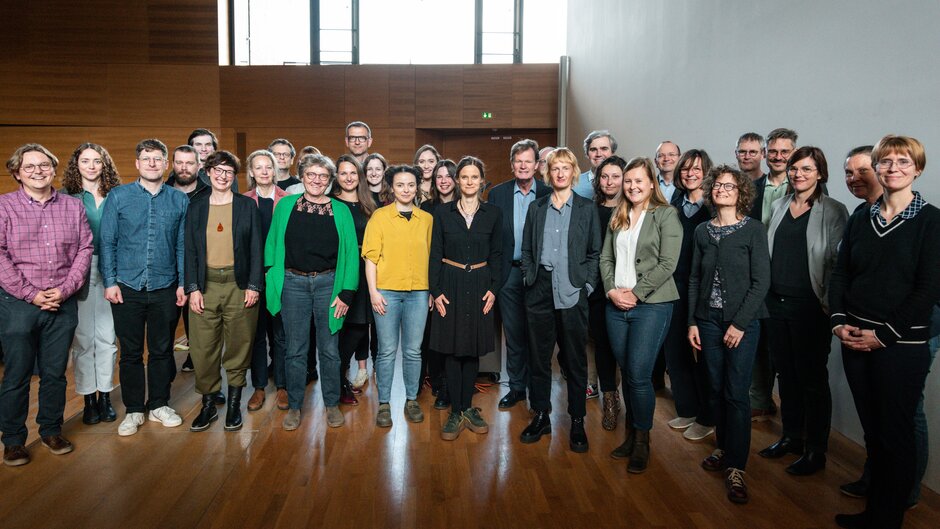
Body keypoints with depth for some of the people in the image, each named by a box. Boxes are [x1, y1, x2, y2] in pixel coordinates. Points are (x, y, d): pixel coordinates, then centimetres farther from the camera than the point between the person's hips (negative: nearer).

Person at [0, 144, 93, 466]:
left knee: (55, 373, 11)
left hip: (63, 303, 2)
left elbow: (85, 249, 4)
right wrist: (32, 294, -12)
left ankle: (51, 431, 26)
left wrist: (65, 289, -7)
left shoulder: (73, 206, 7)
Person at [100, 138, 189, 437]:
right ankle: (133, 410, 22)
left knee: (162, 350, 11)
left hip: (165, 289, 1)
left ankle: (159, 405, 26)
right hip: (127, 288, -1)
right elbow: (107, 242, 1)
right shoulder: (118, 197, 0)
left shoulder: (179, 200, 3)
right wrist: (110, 282, -5)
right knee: (130, 352, 8)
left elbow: (183, 245, 5)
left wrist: (183, 283, 1)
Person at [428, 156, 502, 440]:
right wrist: (436, 291, -6)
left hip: (479, 284, 1)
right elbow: (435, 254, 0)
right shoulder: (443, 212, 0)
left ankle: (467, 408, 21)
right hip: (450, 283, -1)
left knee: (473, 349, 8)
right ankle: (456, 413, 12)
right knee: (452, 349, 1)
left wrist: (493, 288, -3)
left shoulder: (493, 213, 3)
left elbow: (496, 254, 7)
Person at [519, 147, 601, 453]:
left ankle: (577, 422, 14)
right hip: (540, 290, 2)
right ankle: (541, 416, 19)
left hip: (572, 291, -2)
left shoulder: (587, 209, 6)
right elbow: (526, 249, 14)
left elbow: (595, 252, 5)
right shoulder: (536, 208, 12)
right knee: (538, 355, 6)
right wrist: (528, 277, 2)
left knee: (574, 357, 3)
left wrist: (587, 284, -4)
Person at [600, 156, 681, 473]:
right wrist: (612, 291, -4)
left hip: (651, 305, -5)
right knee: (627, 373, 10)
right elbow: (606, 258, 11)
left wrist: (636, 293, -13)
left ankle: (642, 442, 10)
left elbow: (667, 263, -10)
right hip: (616, 304, 5)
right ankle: (631, 435, 24)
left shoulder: (665, 215, -3)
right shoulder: (617, 216, 14)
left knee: (639, 375, -7)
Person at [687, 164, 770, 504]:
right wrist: (692, 322, 3)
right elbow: (695, 279, 9)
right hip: (708, 320, 4)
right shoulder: (702, 231, 7)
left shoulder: (753, 230, -5)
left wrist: (740, 324, -13)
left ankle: (735, 467, 8)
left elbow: (761, 281, -8)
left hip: (742, 322, -4)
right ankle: (723, 448, 27)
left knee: (736, 393, -3)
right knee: (716, 389, 10)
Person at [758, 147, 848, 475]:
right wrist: (765, 293, 10)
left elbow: (838, 261, -7)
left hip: (810, 306, -5)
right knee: (786, 374, 15)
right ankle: (791, 437, 30)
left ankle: (815, 451, 17)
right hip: (775, 302, 5)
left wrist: (829, 303, -12)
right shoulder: (778, 207, 10)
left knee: (812, 379, 4)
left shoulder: (833, 211, -5)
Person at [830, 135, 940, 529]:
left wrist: (884, 334, -14)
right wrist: (839, 320, -3)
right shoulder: (861, 217, 8)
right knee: (872, 430, 14)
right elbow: (840, 272, 11)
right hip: (855, 341, 4)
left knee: (896, 434, 6)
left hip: (901, 344, -4)